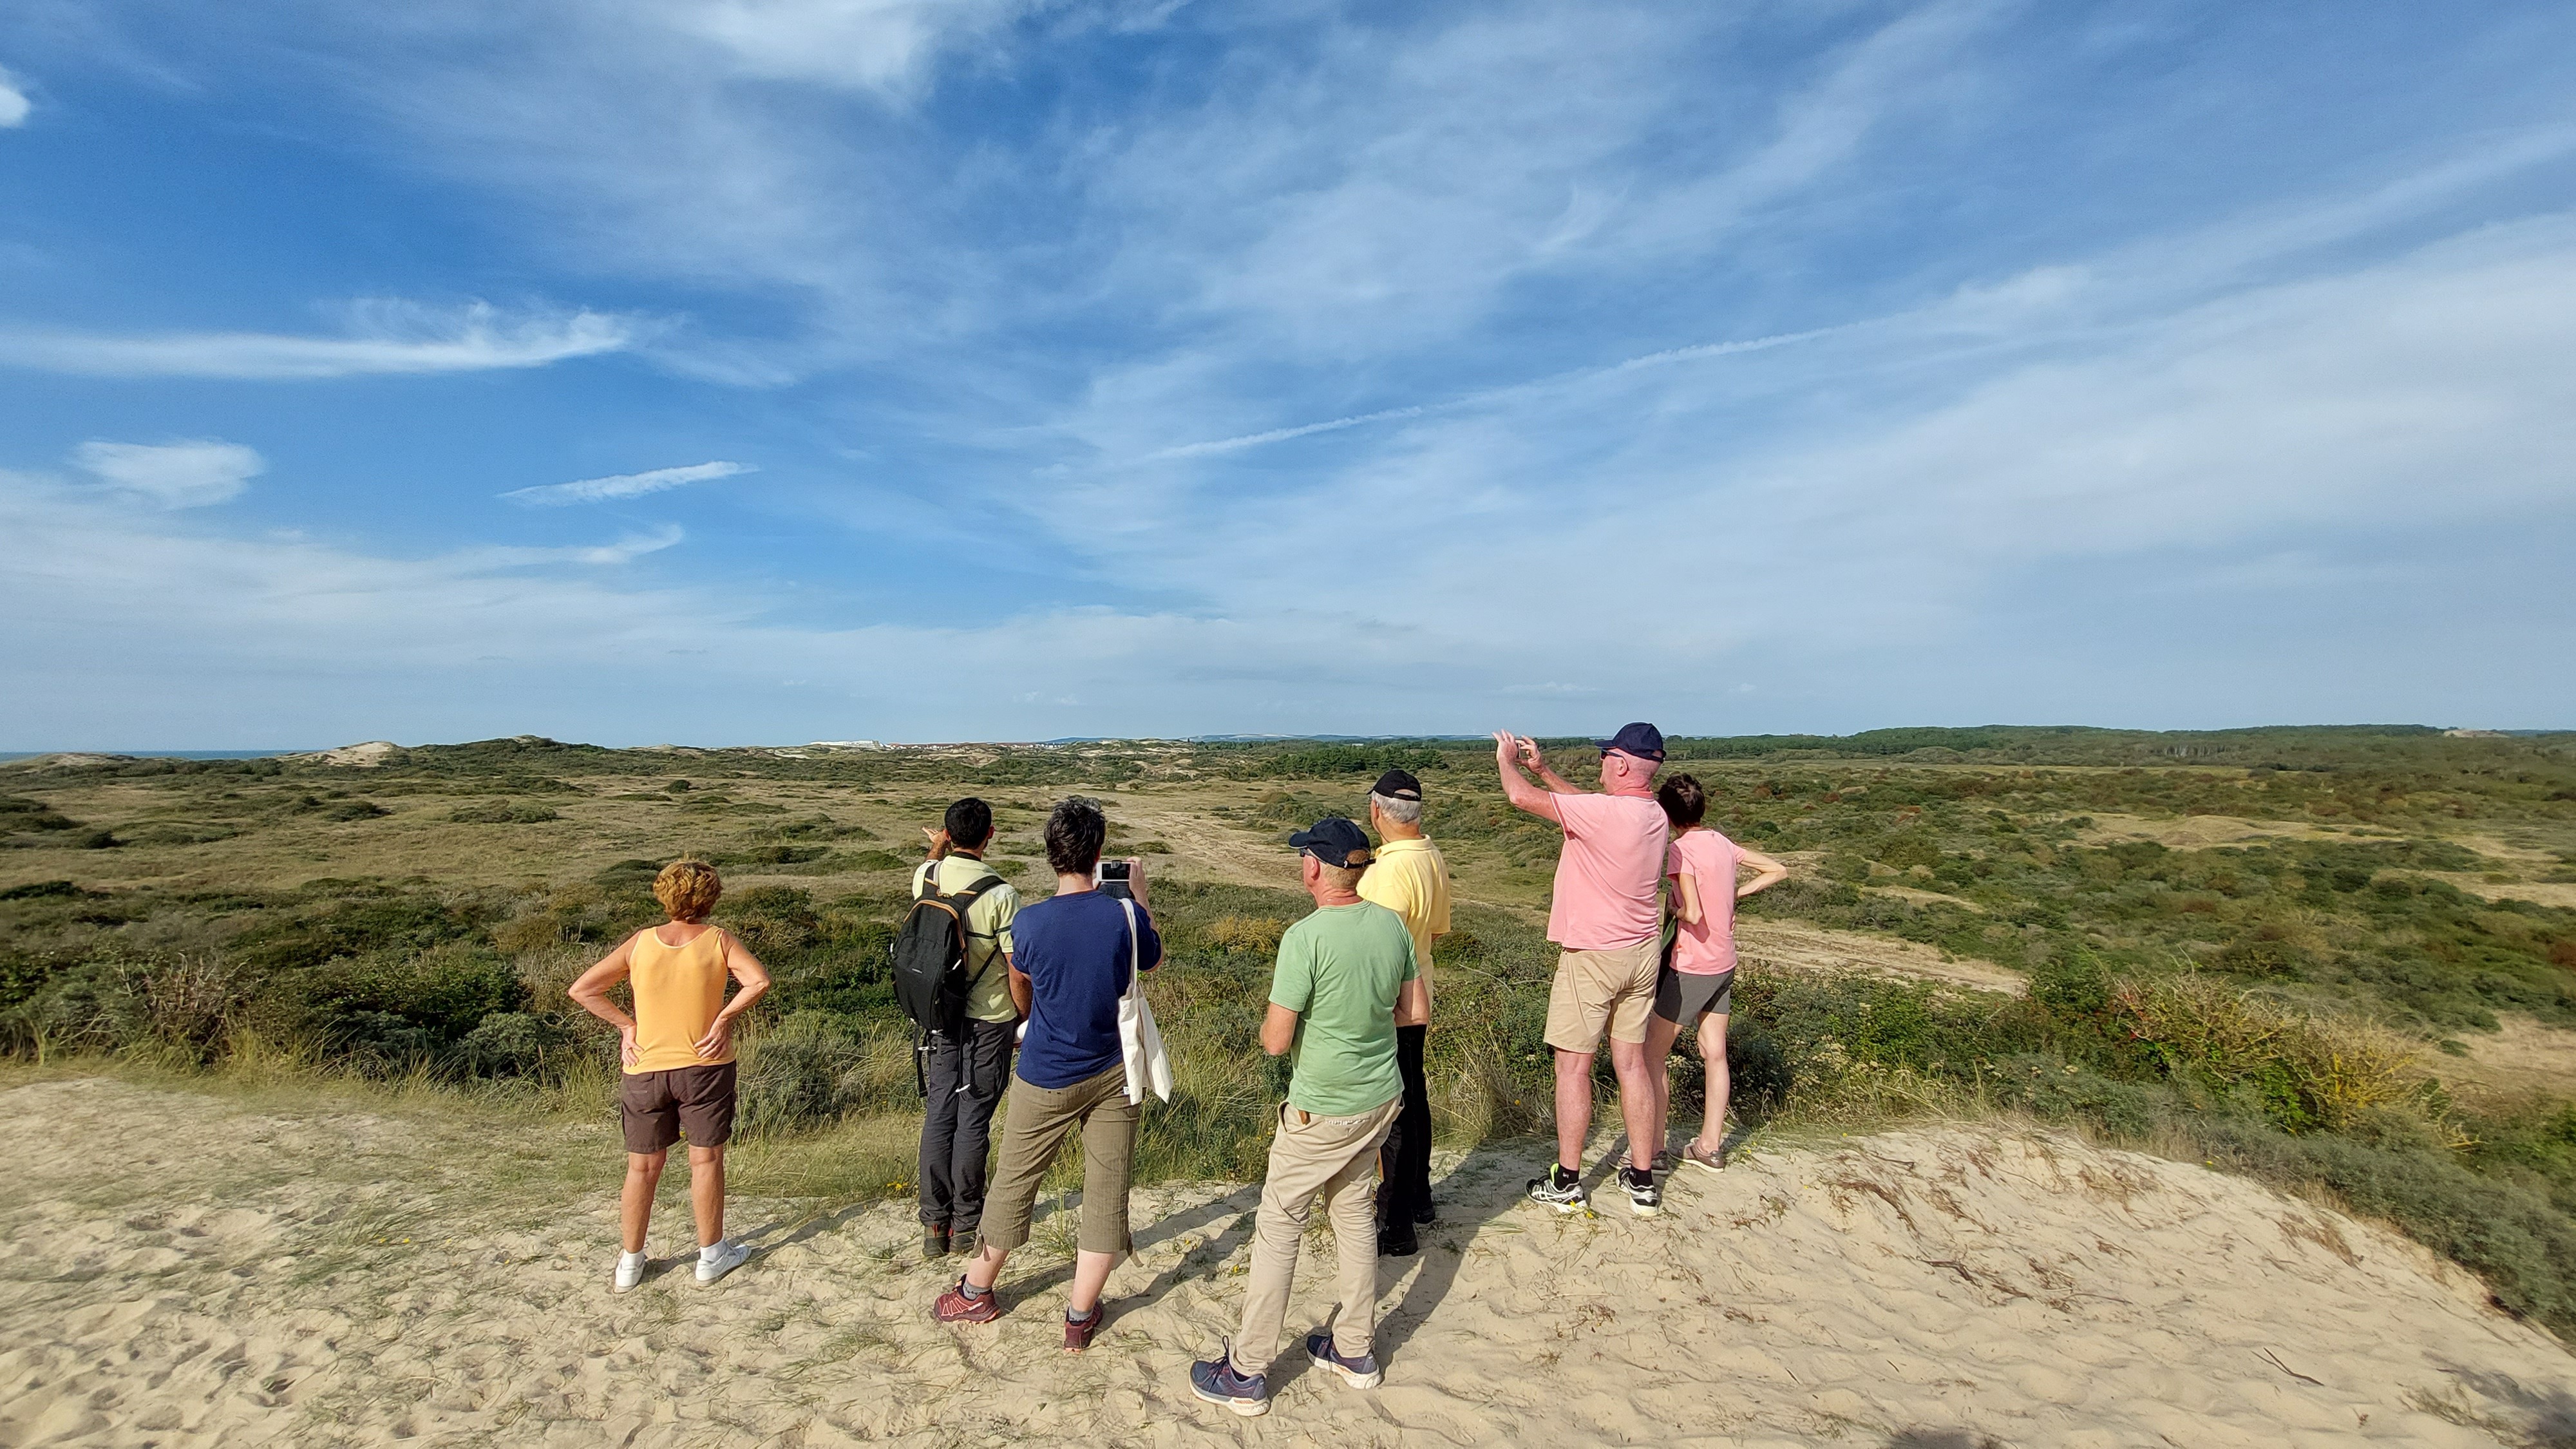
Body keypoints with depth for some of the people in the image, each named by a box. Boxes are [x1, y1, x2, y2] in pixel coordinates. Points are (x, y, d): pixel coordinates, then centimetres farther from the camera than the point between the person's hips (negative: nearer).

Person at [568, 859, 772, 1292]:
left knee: (643, 1167, 14)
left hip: (646, 1068, 2)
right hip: (704, 1065, -2)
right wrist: (724, 1018, -11)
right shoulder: (719, 940, -7)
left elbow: (582, 989, -1)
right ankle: (711, 1255, 20)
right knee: (706, 1160, 10)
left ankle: (630, 1264, 25)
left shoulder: (639, 943, -1)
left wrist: (626, 1025, 1)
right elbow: (758, 981, -21)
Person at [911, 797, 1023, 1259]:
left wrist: (937, 848, 42)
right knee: (974, 1118, 6)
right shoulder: (1001, 894, -21)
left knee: (939, 1113, 11)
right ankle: (965, 1222, 18)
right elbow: (1017, 970, -16)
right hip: (990, 1019, -4)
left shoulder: (926, 876, -7)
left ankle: (934, 1222, 19)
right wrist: (1024, 1014, 1)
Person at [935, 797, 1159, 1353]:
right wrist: (1140, 894, 15)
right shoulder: (1125, 915, -16)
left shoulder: (1029, 922, -16)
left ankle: (977, 1291, 36)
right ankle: (1081, 1315, 20)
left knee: (1014, 1183, 17)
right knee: (1107, 1190, 11)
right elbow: (1153, 961, 8)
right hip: (1112, 1073, 0)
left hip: (1046, 1078, 0)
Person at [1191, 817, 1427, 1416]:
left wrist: (1272, 1021, 1)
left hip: (1322, 1113, -7)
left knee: (1278, 1228, 7)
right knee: (1356, 1216, 21)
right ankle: (1354, 1350, 35)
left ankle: (1247, 1373, 19)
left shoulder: (1306, 938, -24)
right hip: (1383, 1098, 7)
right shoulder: (1392, 924, -4)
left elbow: (1275, 1041, -20)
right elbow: (1416, 1011, 6)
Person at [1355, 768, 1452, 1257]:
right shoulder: (1433, 858, 1)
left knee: (1392, 1115, 3)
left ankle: (1396, 1227, 16)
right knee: (1413, 1100, 23)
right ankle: (1418, 1198, 40)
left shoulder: (1391, 870, -28)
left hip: (1389, 1009, -9)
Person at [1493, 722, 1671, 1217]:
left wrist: (1507, 760, -3)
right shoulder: (1653, 814, 3)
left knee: (1573, 1065, 5)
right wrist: (1541, 768, 17)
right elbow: (1583, 804, 18)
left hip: (1592, 956, -7)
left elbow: (1522, 797, -22)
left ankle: (1566, 1182, 15)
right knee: (1632, 1063, 13)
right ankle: (1643, 1182, 22)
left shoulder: (1604, 812, -23)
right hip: (1642, 953, 8)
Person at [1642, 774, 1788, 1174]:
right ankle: (1710, 1147, 24)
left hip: (1690, 969, -8)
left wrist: (1675, 911, -5)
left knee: (1653, 1054, 3)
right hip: (1724, 965, 8)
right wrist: (1734, 894, 7)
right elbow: (1779, 871, 13)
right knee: (1714, 1054, 14)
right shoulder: (1723, 844, 3)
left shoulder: (1681, 849, -19)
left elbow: (1693, 915, -26)